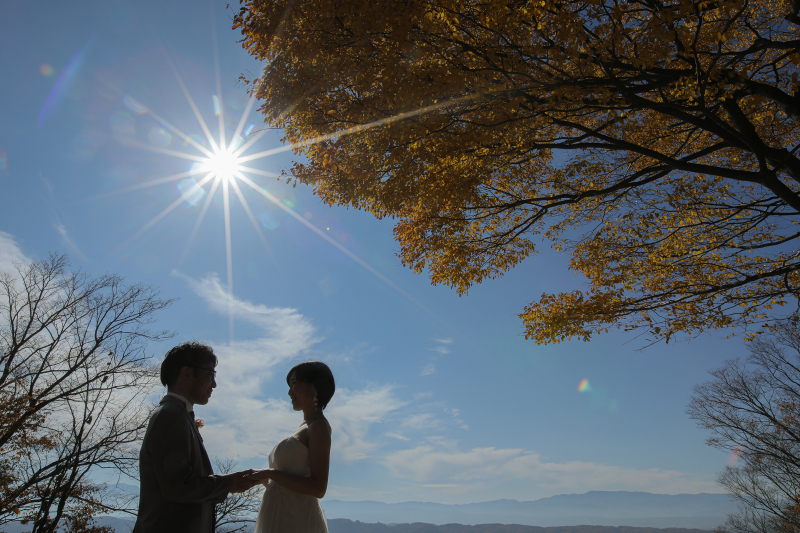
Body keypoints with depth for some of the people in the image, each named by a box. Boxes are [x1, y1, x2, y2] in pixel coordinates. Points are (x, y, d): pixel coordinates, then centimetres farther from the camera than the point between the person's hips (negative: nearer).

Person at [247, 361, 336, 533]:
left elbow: (318, 488, -19)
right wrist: (263, 478, 5)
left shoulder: (318, 427, -11)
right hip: (280, 518, 8)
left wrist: (270, 473, -15)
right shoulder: (304, 428, 16)